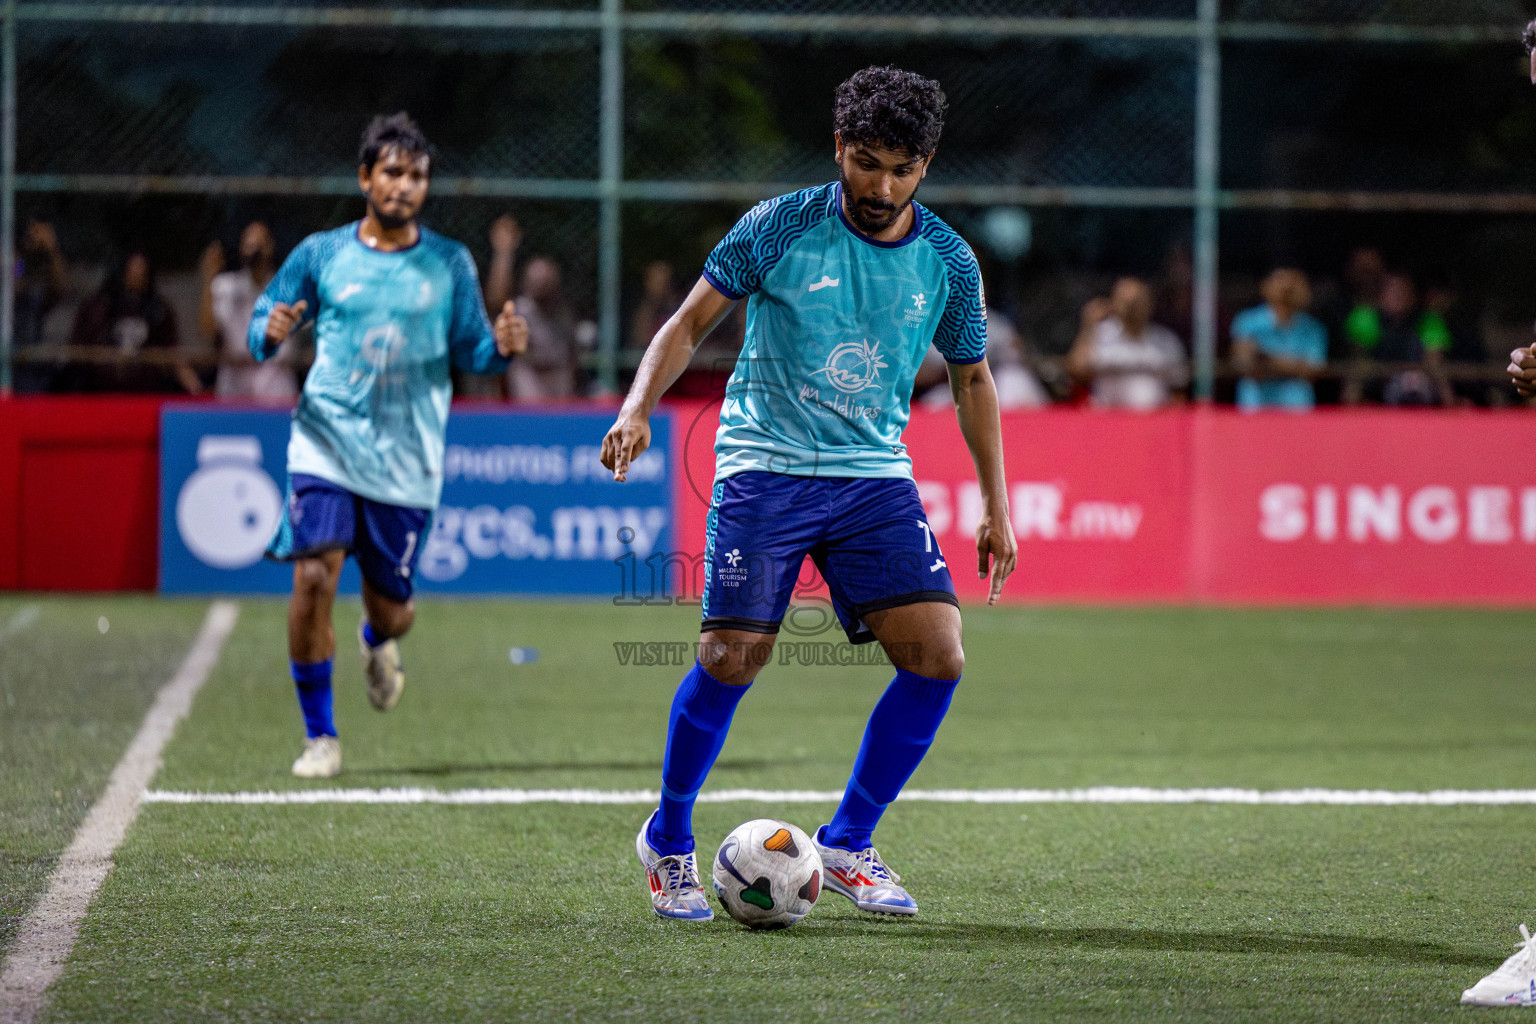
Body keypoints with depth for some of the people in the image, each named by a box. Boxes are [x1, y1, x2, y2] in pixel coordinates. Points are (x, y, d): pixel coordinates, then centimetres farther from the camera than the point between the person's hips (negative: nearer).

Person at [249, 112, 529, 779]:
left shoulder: (450, 264, 6)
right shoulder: (319, 255, 4)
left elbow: (468, 350, 8)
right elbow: (261, 328, 8)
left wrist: (500, 346, -15)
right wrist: (270, 332, -15)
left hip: (406, 461, 1)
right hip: (326, 444, -1)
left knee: (390, 608, 4)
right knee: (313, 576, -18)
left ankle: (377, 640, 46)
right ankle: (319, 736, -4)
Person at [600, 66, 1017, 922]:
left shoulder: (948, 263, 3)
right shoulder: (779, 228, -6)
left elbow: (972, 378, 17)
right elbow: (691, 323, 1)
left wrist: (997, 506, 16)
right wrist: (639, 408, -16)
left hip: (876, 478, 3)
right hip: (766, 467, -3)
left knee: (938, 657, -11)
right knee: (732, 657, -13)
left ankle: (848, 845, 6)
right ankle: (669, 842, 11)